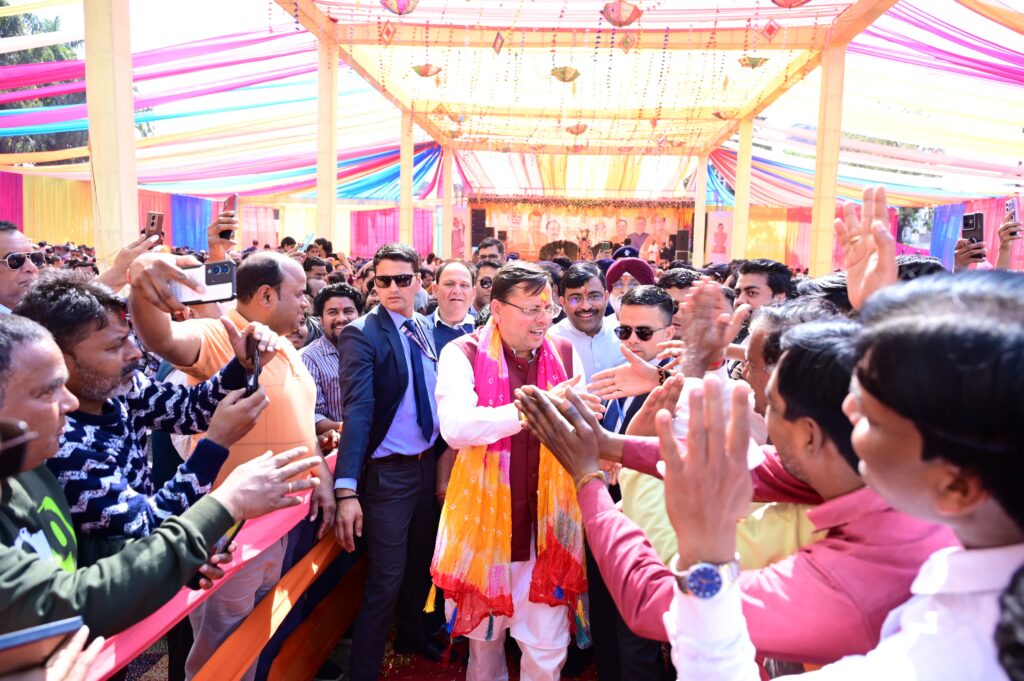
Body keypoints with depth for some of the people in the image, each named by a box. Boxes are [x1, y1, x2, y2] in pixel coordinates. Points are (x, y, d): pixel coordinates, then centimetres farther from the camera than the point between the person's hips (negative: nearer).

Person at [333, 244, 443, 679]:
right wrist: (347, 490, -30)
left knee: (420, 564, 22)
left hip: (429, 463, 7)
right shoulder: (361, 335, -15)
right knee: (386, 581, 1)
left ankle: (411, 635, 46)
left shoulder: (425, 328, 6)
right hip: (388, 473, -6)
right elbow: (357, 413, -23)